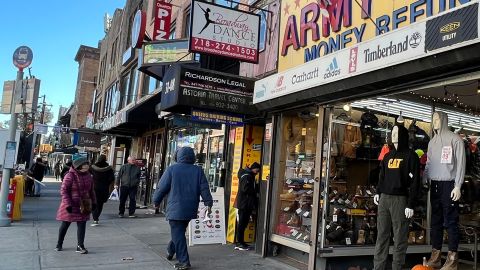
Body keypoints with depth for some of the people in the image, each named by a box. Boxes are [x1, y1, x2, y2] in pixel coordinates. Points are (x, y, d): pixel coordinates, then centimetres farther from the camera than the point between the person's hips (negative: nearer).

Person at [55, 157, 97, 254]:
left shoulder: (88, 176, 4)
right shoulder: (70, 176, -15)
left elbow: (91, 190, 14)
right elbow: (63, 190, -15)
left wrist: (93, 202, 11)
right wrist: (68, 204, -19)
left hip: (83, 205, 5)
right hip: (70, 206, -5)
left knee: (82, 225, 2)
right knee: (65, 224, 10)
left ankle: (80, 246, 8)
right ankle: (59, 244, 29)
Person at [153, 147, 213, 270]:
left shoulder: (172, 169, -6)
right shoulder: (198, 170, 2)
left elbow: (162, 187, -2)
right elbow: (204, 189, 0)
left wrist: (156, 201, 12)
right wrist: (208, 203, 7)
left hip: (175, 209, -4)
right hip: (191, 209, 4)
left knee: (178, 234, 1)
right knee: (179, 231, 21)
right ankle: (170, 252, 37)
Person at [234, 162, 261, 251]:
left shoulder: (250, 176, 19)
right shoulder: (246, 176, -13)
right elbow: (245, 188, -23)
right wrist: (255, 192, -11)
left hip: (247, 204, 10)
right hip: (244, 204, -10)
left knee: (243, 223, 12)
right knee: (242, 223, -4)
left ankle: (240, 242, 18)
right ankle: (239, 243, 1)